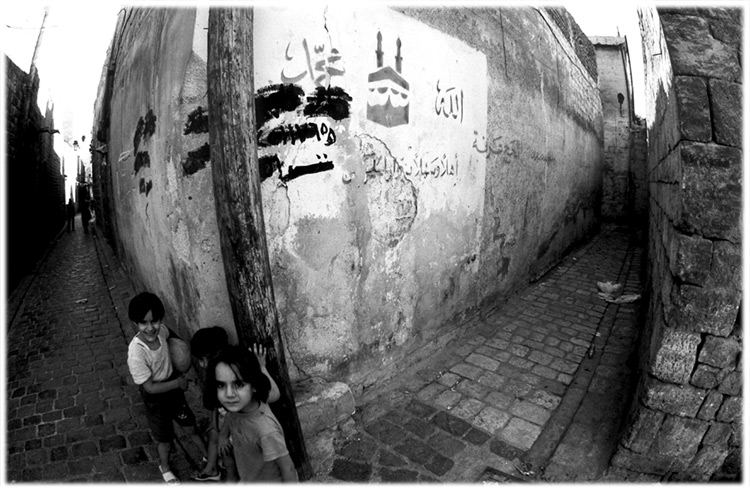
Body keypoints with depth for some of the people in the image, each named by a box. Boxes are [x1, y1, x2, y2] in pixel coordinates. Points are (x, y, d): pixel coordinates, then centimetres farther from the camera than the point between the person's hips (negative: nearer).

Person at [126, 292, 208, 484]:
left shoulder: (161, 330, -21)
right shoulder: (136, 352, -34)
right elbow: (150, 387, -25)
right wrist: (178, 383, -17)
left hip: (174, 387, 4)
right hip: (155, 398, -4)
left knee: (191, 427, 21)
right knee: (165, 439, 19)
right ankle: (165, 468, 50)